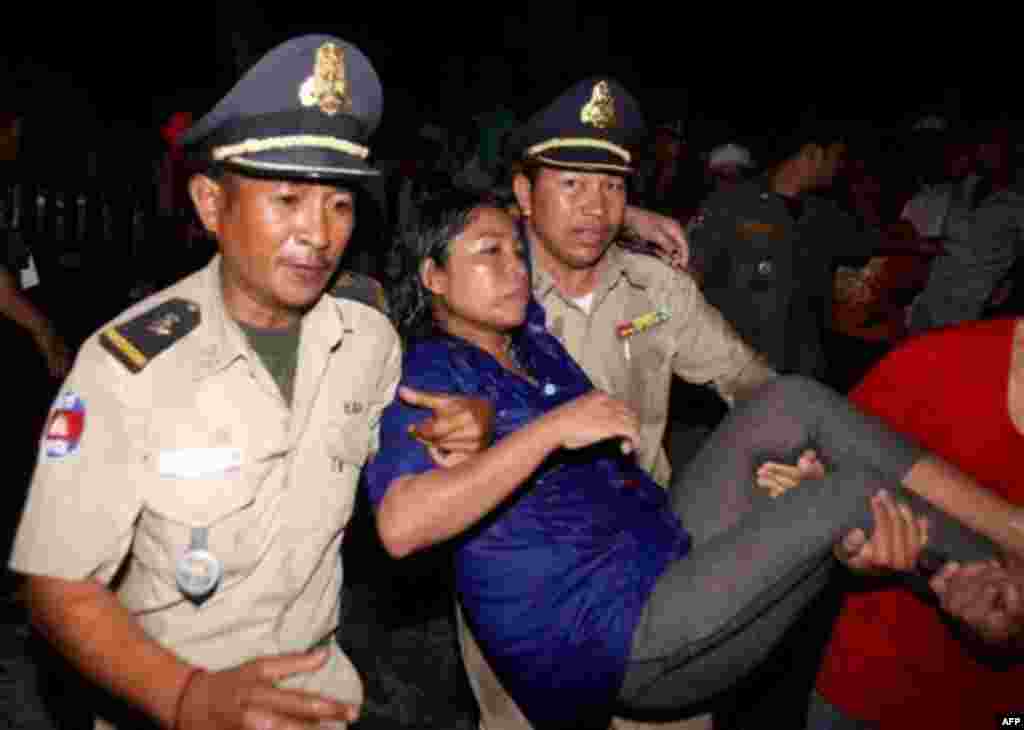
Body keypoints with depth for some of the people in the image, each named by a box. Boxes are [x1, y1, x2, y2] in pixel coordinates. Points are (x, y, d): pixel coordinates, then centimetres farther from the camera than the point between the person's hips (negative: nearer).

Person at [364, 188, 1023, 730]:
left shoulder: (525, 331, 9)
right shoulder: (431, 375, -14)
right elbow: (400, 526, -32)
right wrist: (554, 426, -31)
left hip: (668, 555, 8)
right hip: (626, 643, -8)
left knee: (791, 400, -3)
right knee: (856, 489, -13)